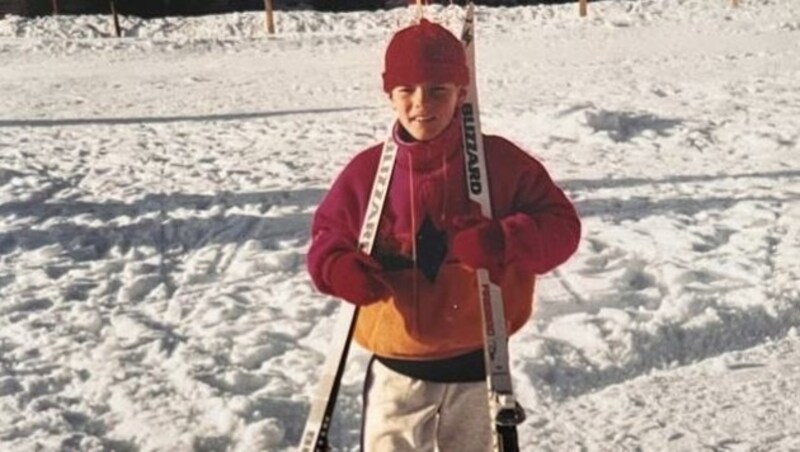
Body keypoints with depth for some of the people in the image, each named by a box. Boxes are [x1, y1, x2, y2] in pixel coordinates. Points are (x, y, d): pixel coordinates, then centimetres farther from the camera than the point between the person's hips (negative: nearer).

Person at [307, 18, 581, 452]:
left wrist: (505, 242, -26)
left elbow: (560, 224, -6)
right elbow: (328, 234, 7)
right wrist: (337, 268, -16)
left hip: (477, 363, 0)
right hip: (397, 367, 1)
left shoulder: (499, 161, -10)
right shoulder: (367, 171, -6)